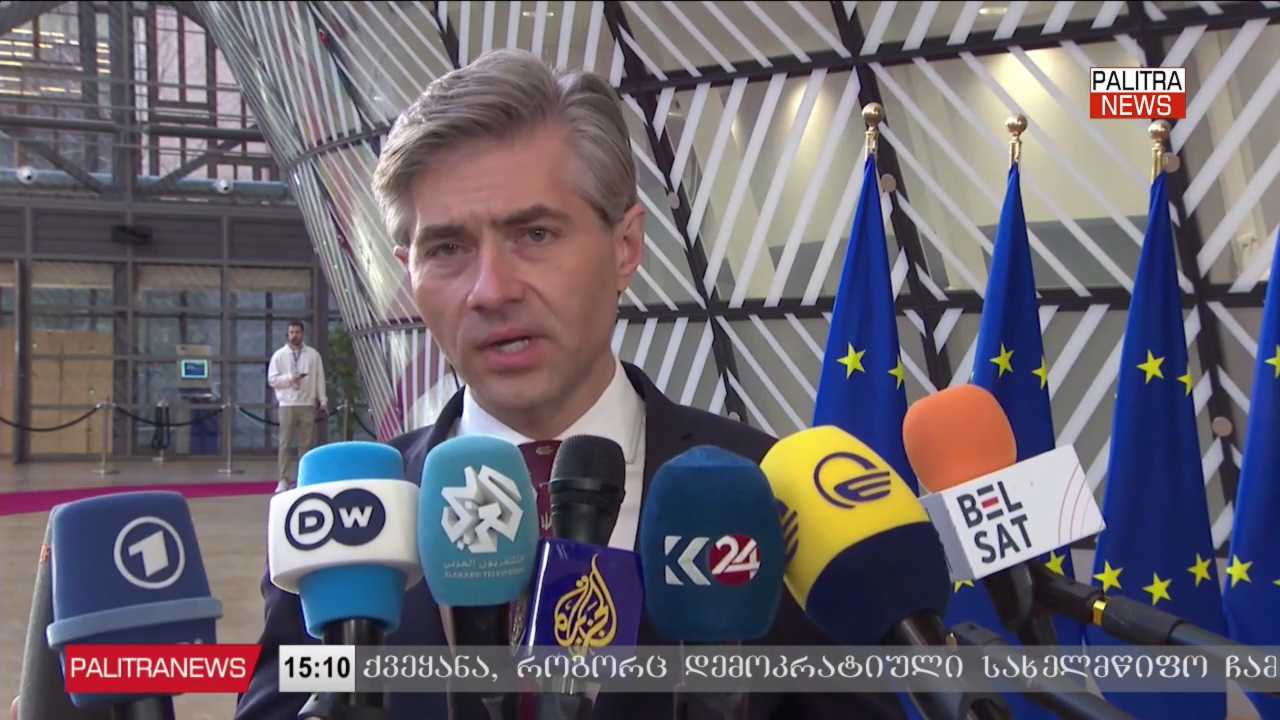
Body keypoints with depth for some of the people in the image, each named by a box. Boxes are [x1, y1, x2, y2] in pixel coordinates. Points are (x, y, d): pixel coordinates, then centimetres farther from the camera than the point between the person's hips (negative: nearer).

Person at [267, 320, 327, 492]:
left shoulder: (313, 354, 7)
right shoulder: (279, 355, 4)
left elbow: (320, 378, 6)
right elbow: (272, 379, 0)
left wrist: (323, 400, 0)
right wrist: (289, 378, -14)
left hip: (307, 404, 1)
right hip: (287, 404, -1)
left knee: (306, 444, 4)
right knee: (285, 443, -2)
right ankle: (283, 480, 0)